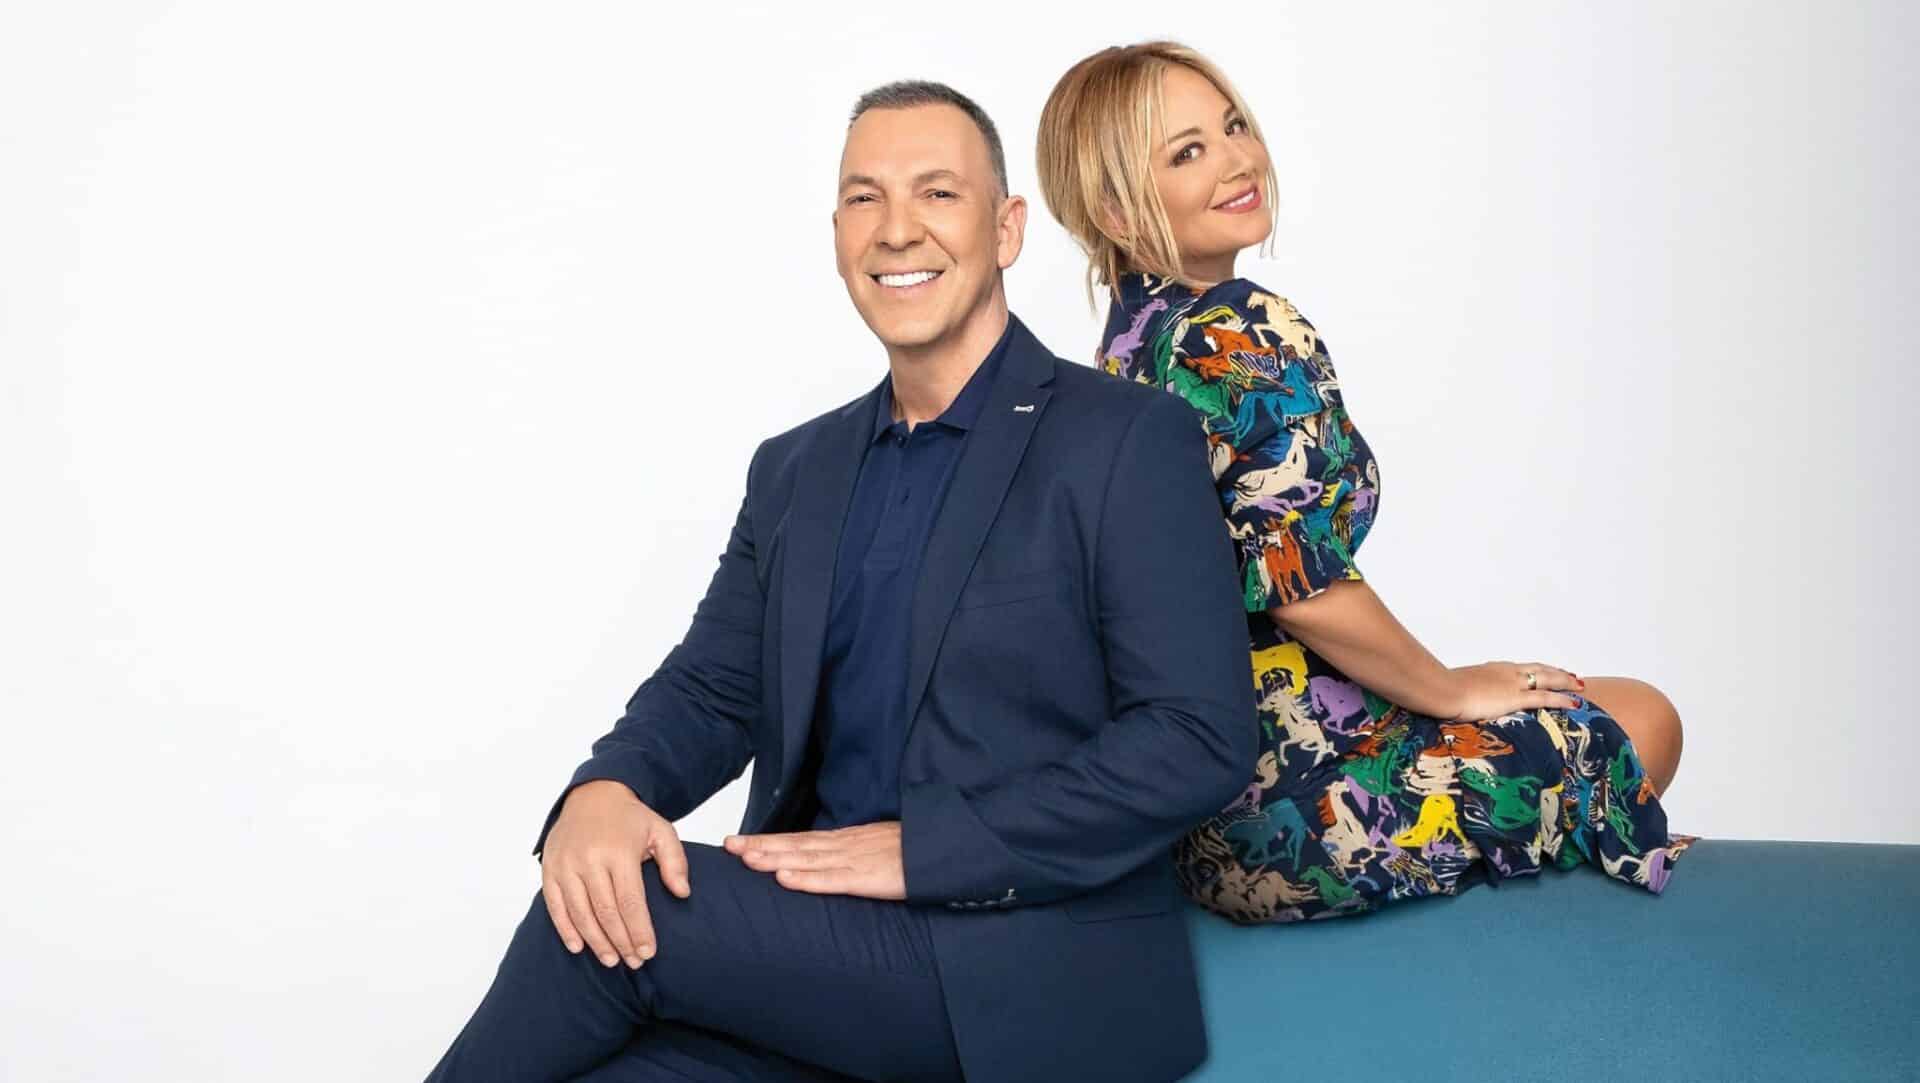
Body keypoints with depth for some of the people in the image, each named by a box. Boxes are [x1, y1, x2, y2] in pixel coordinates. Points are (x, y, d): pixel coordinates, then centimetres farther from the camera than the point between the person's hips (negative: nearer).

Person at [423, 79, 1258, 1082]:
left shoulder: (1129, 441, -5)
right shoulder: (796, 471, 16)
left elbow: (1202, 737, -13)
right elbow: (710, 687, 11)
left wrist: (919, 849, -18)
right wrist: (606, 791, -13)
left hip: (1031, 974, -5)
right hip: (813, 956, 5)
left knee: (622, 934, -21)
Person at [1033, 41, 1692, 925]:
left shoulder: (1131, 339, 8)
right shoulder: (1246, 332, -21)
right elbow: (1308, 590, -23)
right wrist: (1453, 691, -6)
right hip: (1292, 799, -9)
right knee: (1638, 723, 11)